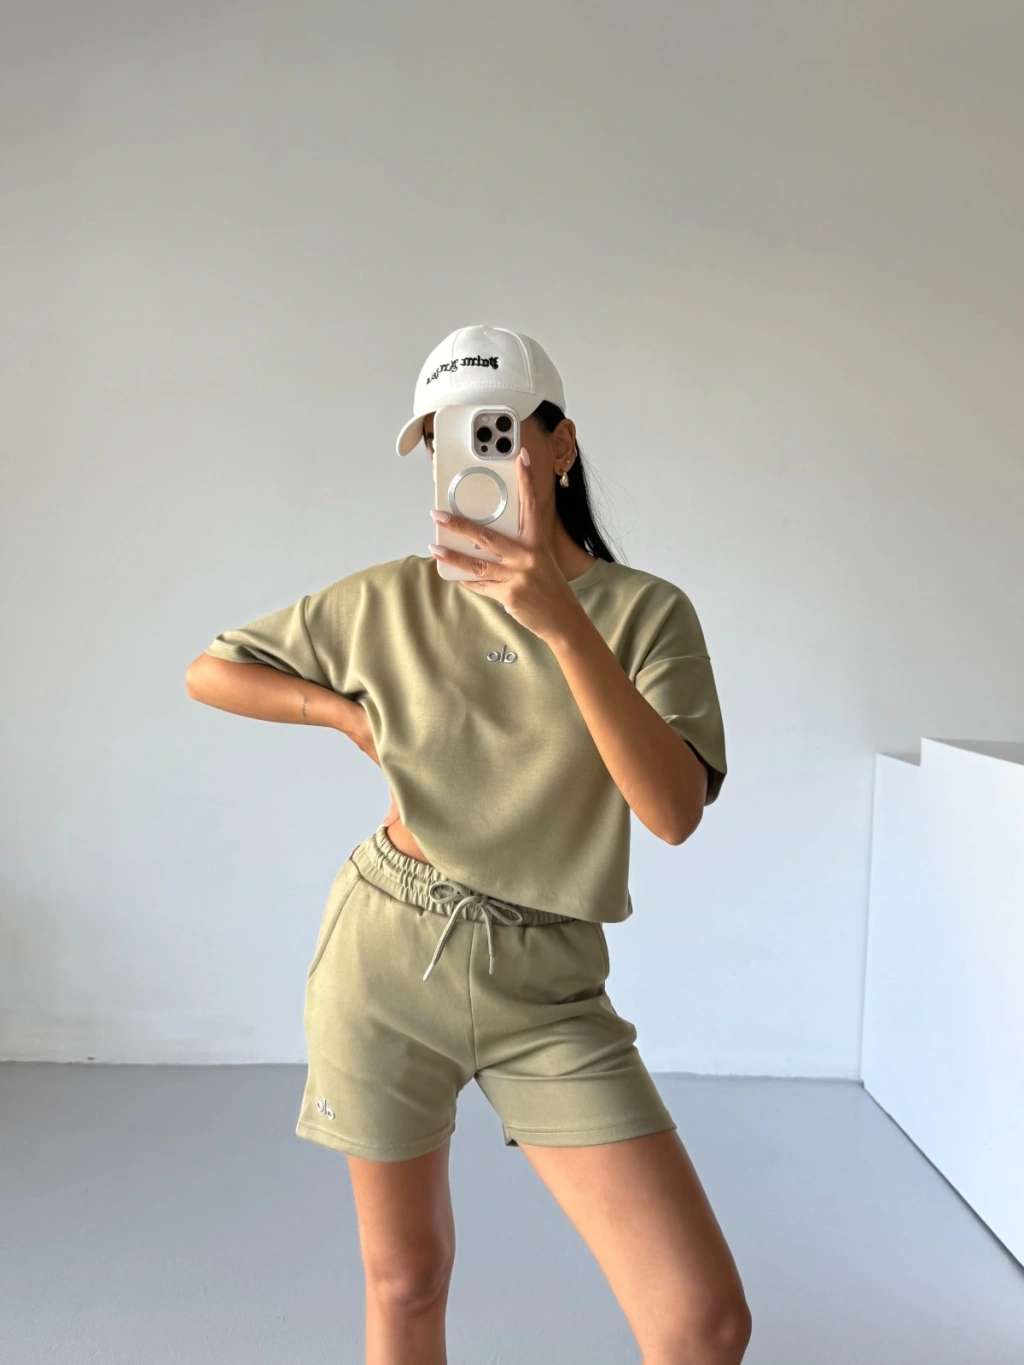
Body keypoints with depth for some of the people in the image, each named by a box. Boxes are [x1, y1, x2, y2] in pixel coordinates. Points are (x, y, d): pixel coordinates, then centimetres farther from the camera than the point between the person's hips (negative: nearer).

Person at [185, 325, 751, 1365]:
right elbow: (209, 672, 11)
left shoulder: (647, 611, -4)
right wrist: (353, 713, -3)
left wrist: (562, 620, -29)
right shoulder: (390, 601, 0)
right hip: (385, 961, 1)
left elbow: (675, 810, -20)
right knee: (405, 1281, 16)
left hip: (546, 988, 0)